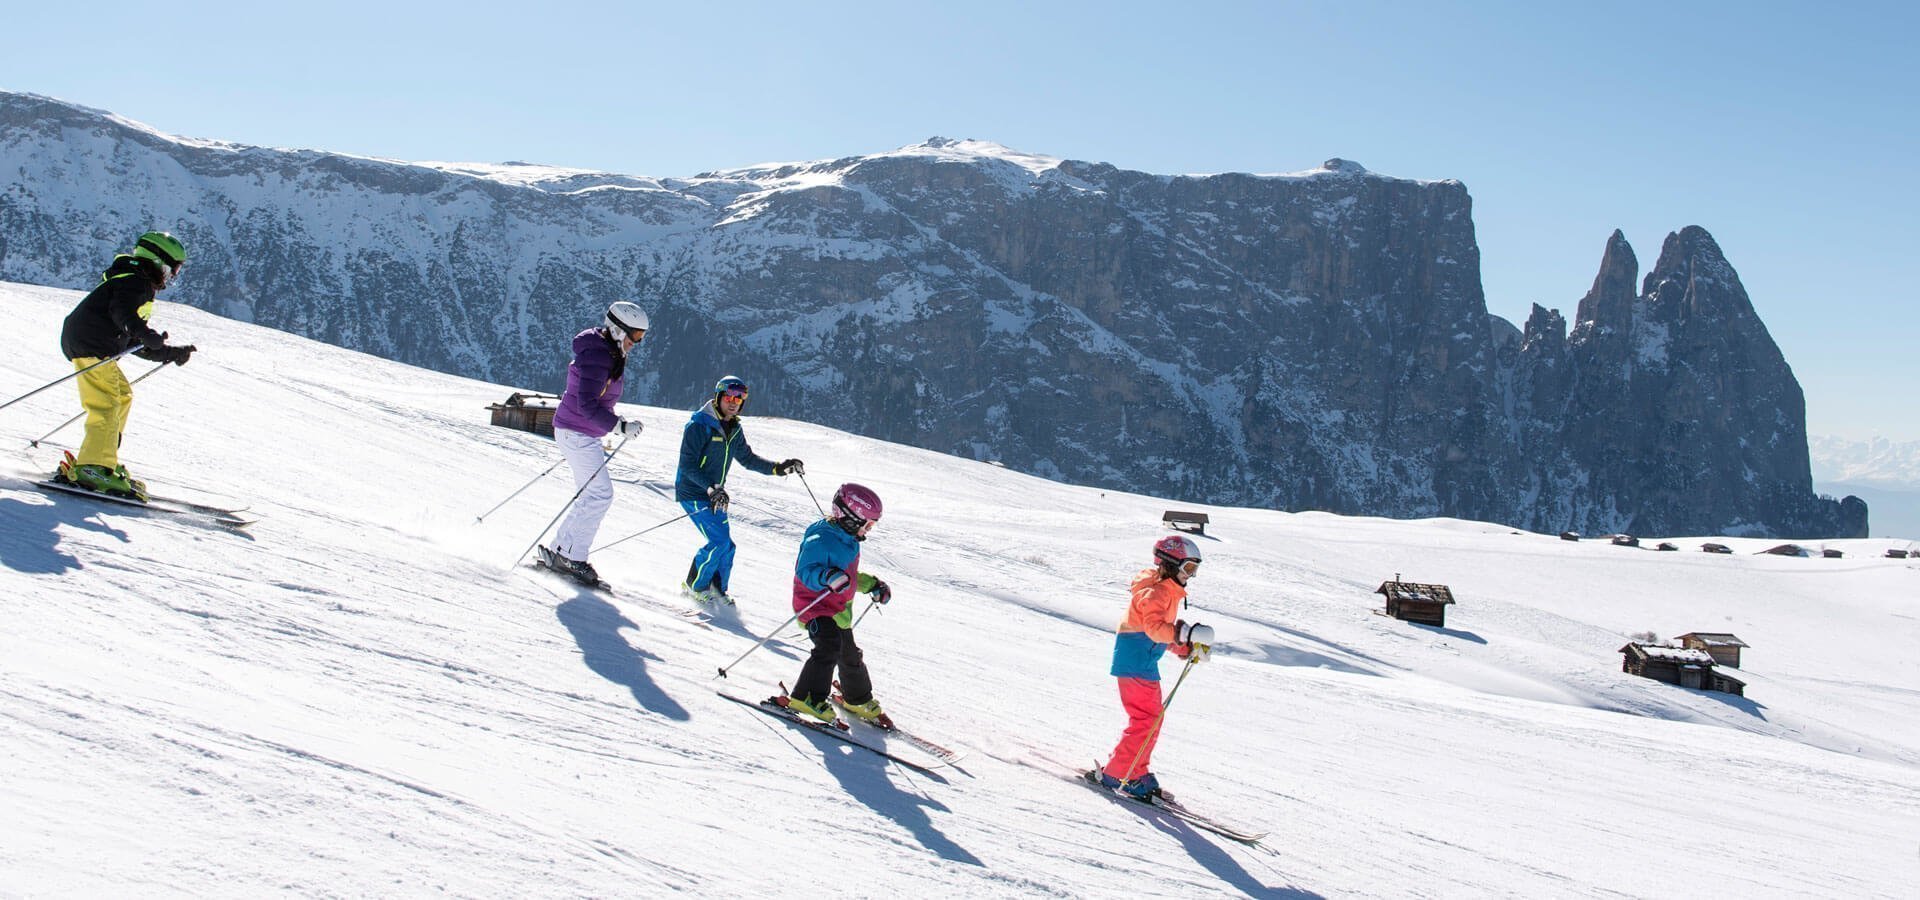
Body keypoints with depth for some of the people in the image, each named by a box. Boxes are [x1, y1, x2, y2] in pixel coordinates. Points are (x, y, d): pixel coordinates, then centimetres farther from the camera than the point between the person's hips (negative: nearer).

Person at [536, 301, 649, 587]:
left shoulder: (608, 354, 11)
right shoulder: (597, 357, -21)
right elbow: (587, 405, -28)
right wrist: (619, 426, -30)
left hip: (582, 434, 10)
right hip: (577, 433, -10)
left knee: (592, 495, 12)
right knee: (601, 494, -10)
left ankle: (559, 551, 16)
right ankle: (571, 555, -5)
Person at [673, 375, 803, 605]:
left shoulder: (734, 429, 7)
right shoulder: (699, 425, -17)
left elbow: (747, 458, 18)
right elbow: (687, 466, -20)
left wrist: (778, 468, 6)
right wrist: (711, 489, -30)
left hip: (716, 495, 7)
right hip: (693, 494, -7)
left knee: (726, 546, 5)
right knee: (720, 541, -16)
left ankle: (716, 588, 23)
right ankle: (694, 585, 2)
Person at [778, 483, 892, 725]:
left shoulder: (849, 540, 9)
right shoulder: (821, 539, -22)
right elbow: (805, 571, -30)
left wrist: (873, 585, 19)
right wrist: (827, 578, -47)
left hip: (840, 609, 9)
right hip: (815, 605, -9)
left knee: (850, 655, 19)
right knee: (829, 648, -26)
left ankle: (858, 699, 38)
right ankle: (806, 698, -20)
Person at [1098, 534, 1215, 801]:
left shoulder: (1169, 591, 18)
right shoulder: (1156, 591, -15)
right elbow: (1154, 627, -30)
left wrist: (1188, 649, 13)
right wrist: (1187, 633, -39)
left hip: (1145, 663, 11)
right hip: (1135, 662, -11)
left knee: (1152, 719, 16)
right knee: (1146, 720, -11)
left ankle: (1137, 774, 25)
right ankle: (1116, 775, -6)